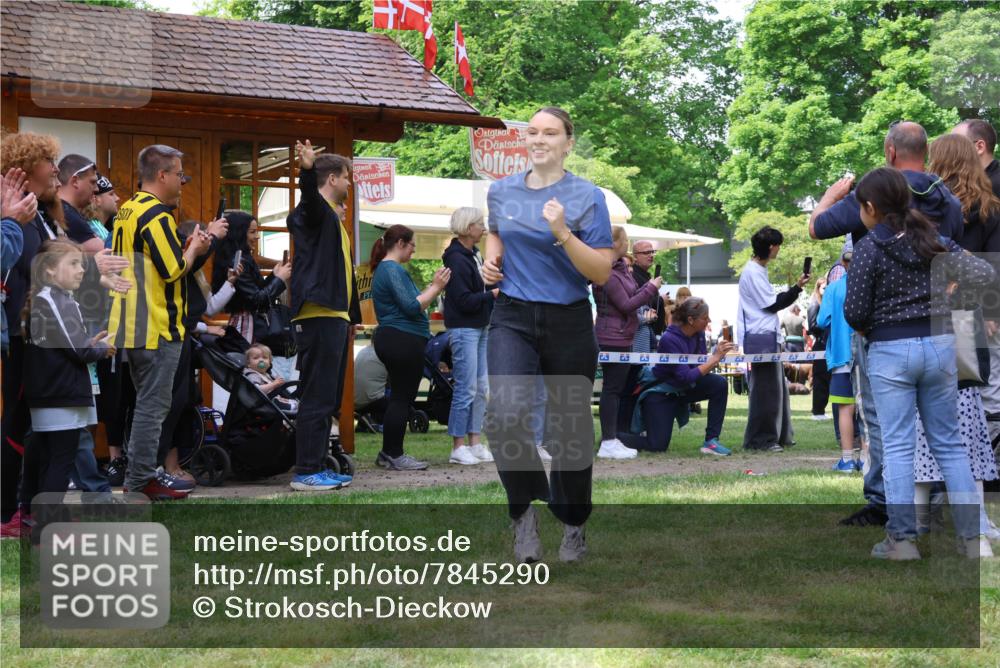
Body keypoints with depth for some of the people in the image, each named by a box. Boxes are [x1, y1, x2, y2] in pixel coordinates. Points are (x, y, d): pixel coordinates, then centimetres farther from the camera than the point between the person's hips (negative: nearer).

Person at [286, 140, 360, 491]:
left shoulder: (334, 218, 23)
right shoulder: (315, 210, -6)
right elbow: (310, 195, -32)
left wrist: (352, 316, 32)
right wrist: (307, 171, -53)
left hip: (335, 317, 10)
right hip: (318, 315, -10)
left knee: (329, 398, 13)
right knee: (317, 396, -10)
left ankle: (318, 466, 18)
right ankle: (305, 472, -8)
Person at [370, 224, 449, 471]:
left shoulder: (384, 269, 19)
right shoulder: (393, 270, -14)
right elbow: (412, 307, -21)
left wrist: (434, 287, 12)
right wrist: (436, 287, -11)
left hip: (392, 339, 11)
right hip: (403, 341, -11)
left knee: (399, 397, 15)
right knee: (402, 398, -5)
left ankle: (388, 453, 19)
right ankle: (394, 455, -1)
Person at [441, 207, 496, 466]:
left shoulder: (474, 256, 14)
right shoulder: (457, 260, -14)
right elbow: (464, 301, -18)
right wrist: (492, 294, -14)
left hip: (480, 328, 9)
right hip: (463, 329, -9)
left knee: (480, 388, 10)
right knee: (466, 389, -7)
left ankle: (474, 443, 15)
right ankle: (458, 447, -2)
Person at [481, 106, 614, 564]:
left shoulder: (587, 197, -6)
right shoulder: (501, 191, 6)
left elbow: (601, 273, -10)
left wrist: (562, 234, -23)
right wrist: (492, 259, 6)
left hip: (568, 324, -2)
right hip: (513, 319, 2)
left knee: (569, 428, 8)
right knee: (505, 415, -22)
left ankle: (573, 526, 30)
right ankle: (524, 511, -3)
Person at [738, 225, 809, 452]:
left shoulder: (758, 270, 18)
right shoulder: (753, 272, -14)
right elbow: (772, 304, -14)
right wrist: (796, 288, -10)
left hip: (769, 336, 11)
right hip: (761, 337, -11)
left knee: (776, 387, 14)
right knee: (766, 388, -8)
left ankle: (780, 435, 21)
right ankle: (761, 439, -5)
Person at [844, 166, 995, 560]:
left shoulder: (869, 247, -8)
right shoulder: (934, 240, 3)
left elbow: (855, 312, -9)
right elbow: (984, 275, 1)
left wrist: (865, 328, 12)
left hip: (890, 351, -4)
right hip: (938, 346, 4)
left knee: (898, 447, 1)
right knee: (948, 443, 10)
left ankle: (902, 539, 1)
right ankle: (971, 536, 8)